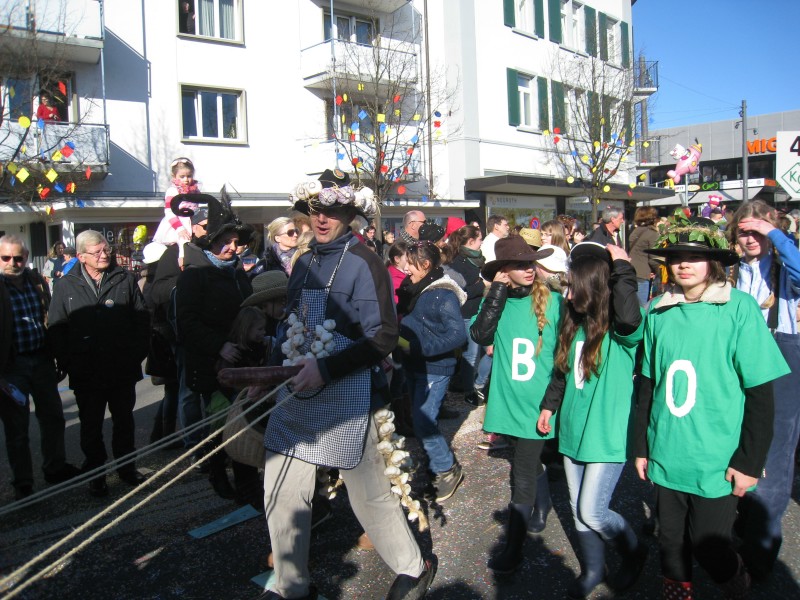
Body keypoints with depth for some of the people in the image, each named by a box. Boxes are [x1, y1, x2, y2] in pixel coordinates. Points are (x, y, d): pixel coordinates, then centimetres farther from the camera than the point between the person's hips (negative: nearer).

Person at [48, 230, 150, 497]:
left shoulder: (125, 279, 1)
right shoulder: (66, 286, 0)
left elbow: (142, 317, 4)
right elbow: (56, 329, 2)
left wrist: (138, 353, -2)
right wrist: (66, 362, -6)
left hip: (123, 368, 1)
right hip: (86, 372, -1)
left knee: (124, 421, 14)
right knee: (91, 426, 11)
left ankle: (127, 466, 30)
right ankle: (95, 473, 25)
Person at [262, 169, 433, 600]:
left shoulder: (363, 264, -10)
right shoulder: (305, 263, 12)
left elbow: (383, 337, -16)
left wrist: (326, 368, -23)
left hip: (346, 397, -7)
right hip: (297, 394, 7)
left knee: (368, 493, 7)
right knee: (281, 490, 11)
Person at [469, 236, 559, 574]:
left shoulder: (553, 302, -7)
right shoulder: (496, 301, 0)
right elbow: (480, 336, -18)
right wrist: (498, 292, -18)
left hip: (538, 403, -3)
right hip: (509, 400, 3)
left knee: (522, 476, -1)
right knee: (529, 464, 23)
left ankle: (513, 549, 14)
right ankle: (542, 505, 50)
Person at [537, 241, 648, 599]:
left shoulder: (621, 331, -15)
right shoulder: (575, 324, 4)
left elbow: (631, 316, -41)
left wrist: (622, 268, -29)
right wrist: (549, 405, 19)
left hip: (608, 435, -6)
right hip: (573, 431, 7)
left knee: (592, 513, -1)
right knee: (579, 510, 16)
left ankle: (634, 553, 29)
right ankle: (592, 570, 37)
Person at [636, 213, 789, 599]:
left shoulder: (739, 308, -9)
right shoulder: (658, 312, 1)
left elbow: (760, 393, -7)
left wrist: (750, 462, -8)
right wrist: (641, 447, 10)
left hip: (717, 462, -3)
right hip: (666, 458, 3)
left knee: (709, 549, 8)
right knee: (672, 545, 15)